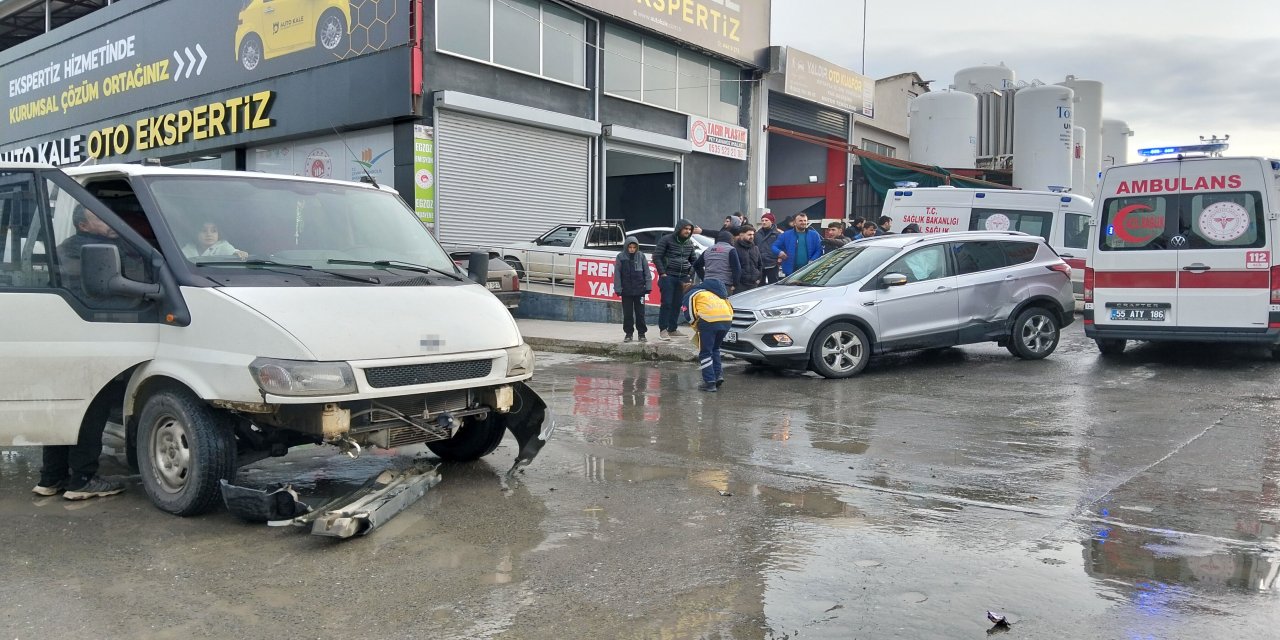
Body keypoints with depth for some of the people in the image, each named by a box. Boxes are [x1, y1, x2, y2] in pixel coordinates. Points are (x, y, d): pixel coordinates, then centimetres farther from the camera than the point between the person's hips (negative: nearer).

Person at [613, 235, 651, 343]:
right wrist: (618, 289, -6)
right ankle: (628, 333, 17)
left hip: (639, 290, 0)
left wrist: (648, 286, -3)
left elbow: (647, 272, 2)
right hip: (626, 291, 0)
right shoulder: (621, 256, -3)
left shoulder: (641, 256, -1)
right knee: (627, 313, 7)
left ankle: (641, 333, 14)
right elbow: (617, 274, -1)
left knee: (640, 313, 5)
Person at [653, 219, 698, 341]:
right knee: (667, 302, -9)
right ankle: (663, 330, -4)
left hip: (683, 278, 5)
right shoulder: (666, 240, -3)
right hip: (668, 276, -5)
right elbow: (656, 257, -6)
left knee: (677, 304, 5)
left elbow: (693, 260, 23)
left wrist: (690, 275, 9)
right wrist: (662, 273, -11)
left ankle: (672, 329, 13)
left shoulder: (690, 243, 14)